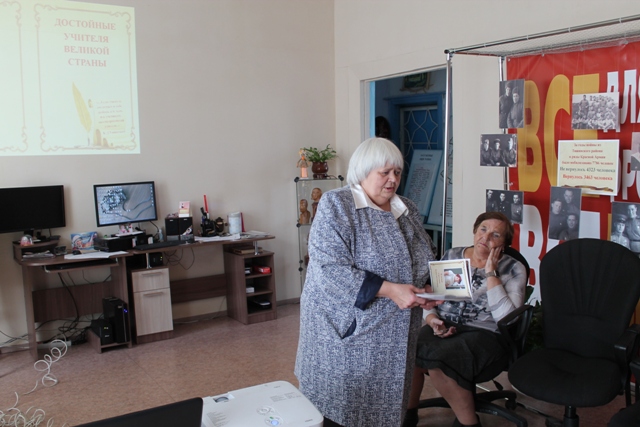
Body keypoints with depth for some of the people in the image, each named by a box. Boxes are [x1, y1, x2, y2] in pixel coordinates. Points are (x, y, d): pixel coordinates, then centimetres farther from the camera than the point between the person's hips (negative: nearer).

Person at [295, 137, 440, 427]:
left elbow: (425, 263, 19)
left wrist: (429, 291, -2)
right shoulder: (336, 206, -11)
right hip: (346, 333, -5)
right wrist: (389, 291, -25)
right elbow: (330, 270, -21)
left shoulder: (408, 210, 9)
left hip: (394, 338, 6)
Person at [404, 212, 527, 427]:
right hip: (443, 328, 4)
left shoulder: (513, 269, 1)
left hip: (485, 334, -4)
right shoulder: (452, 256, 12)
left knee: (438, 359, -32)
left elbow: (507, 318, -14)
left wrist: (491, 273, -13)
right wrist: (432, 319, -7)